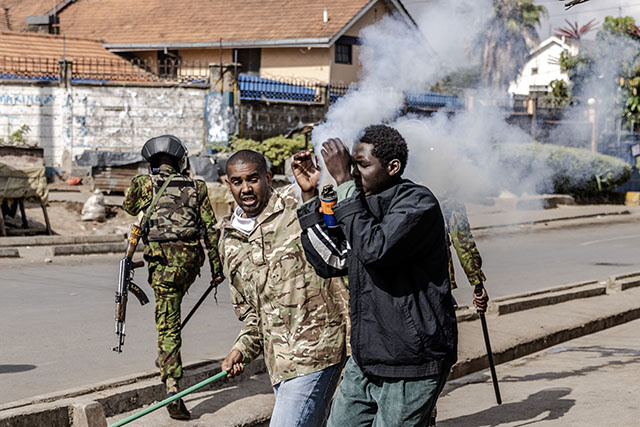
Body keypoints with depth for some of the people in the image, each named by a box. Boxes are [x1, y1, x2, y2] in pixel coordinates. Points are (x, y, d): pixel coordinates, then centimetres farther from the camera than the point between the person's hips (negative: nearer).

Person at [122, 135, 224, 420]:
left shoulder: (144, 183, 8)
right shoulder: (196, 187, 12)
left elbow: (129, 207, 29)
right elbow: (211, 228, 7)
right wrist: (216, 267, 11)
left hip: (163, 260, -3)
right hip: (192, 257, 3)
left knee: (168, 325, -4)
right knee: (174, 298, 32)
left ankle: (173, 389, -14)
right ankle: (166, 360, 35)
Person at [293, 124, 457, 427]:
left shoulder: (418, 203, -15)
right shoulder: (365, 203, 11)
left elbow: (374, 249, -30)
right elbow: (329, 262, 11)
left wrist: (344, 183, -24)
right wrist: (309, 194, 7)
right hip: (365, 358, 8)